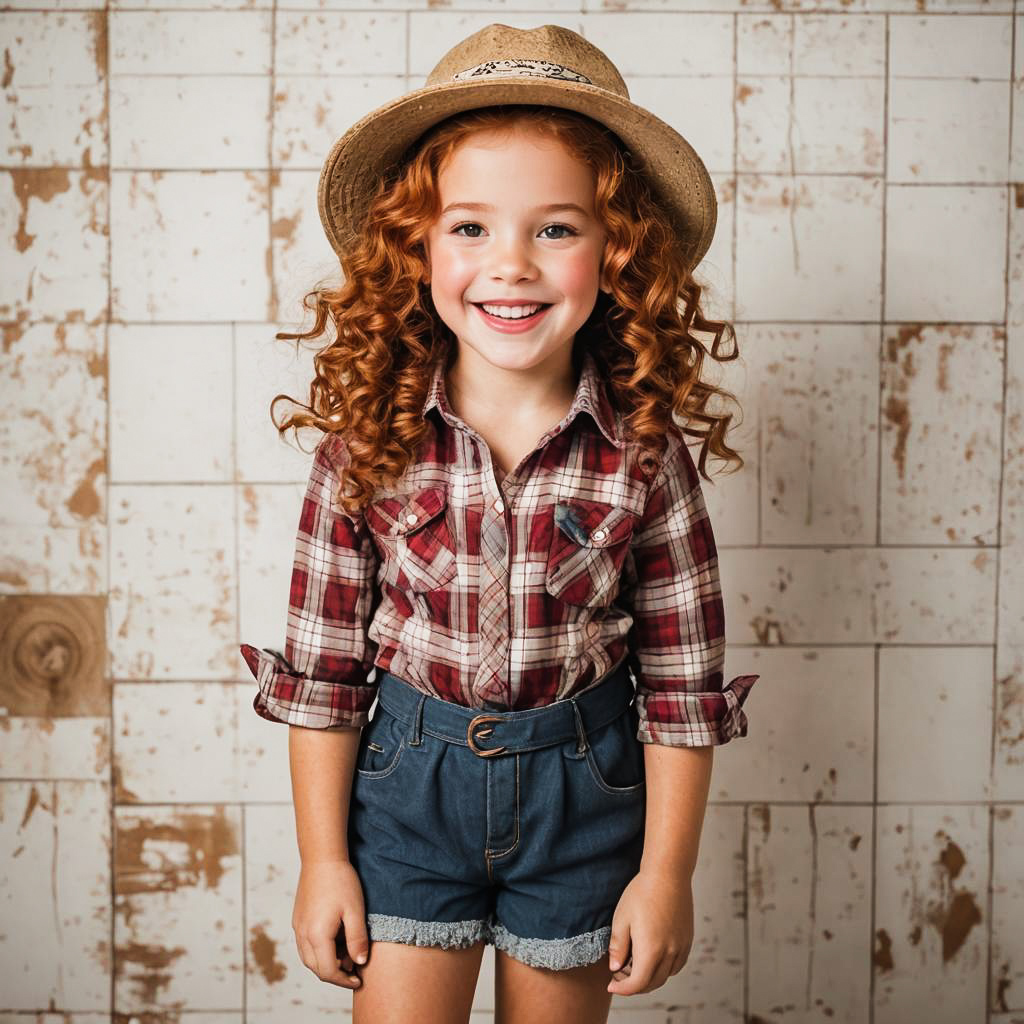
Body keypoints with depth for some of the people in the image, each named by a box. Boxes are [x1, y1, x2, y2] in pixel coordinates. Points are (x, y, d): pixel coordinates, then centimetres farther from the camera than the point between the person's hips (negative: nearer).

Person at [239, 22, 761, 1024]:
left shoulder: (644, 452, -13)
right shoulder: (367, 442, -12)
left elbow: (683, 686, -6)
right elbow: (322, 670, -5)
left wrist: (666, 873, -3)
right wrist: (323, 859, -2)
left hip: (583, 790, 1)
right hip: (407, 781, 0)